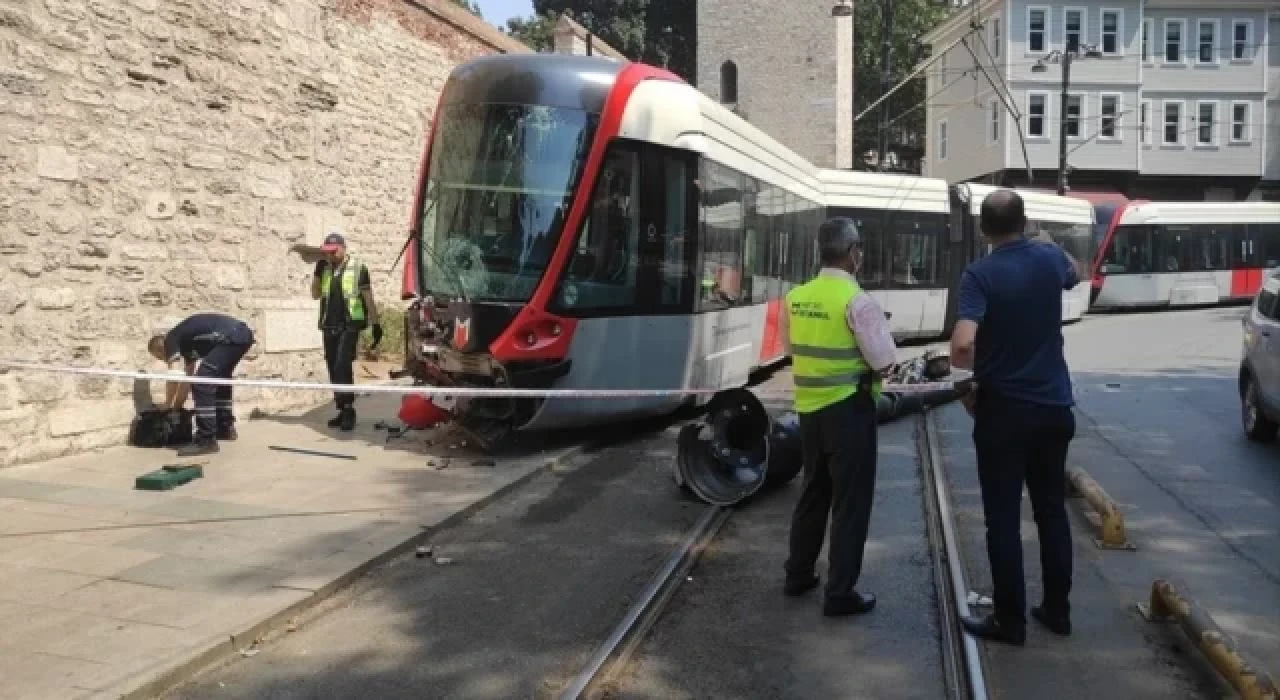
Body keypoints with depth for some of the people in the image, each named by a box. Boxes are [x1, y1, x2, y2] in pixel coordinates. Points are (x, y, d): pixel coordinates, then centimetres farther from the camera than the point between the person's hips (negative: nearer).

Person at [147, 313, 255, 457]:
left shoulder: (171, 340, 8)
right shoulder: (186, 341, 31)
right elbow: (188, 378, 37)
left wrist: (167, 405, 15)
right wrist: (177, 407, 40)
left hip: (231, 337, -10)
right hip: (243, 333, 10)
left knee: (202, 384, -6)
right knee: (219, 379, 29)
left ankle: (206, 440, -5)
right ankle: (226, 428, 39)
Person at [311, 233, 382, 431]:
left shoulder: (357, 268, -4)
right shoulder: (325, 269, 13)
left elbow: (368, 298, -3)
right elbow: (315, 294, 14)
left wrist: (376, 324, -4)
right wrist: (318, 272, 1)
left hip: (350, 326, -6)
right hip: (329, 327, 6)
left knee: (342, 366, -17)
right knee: (333, 370, 7)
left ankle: (349, 409, -12)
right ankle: (342, 411, 15)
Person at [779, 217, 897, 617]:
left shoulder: (795, 298, 3)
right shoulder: (857, 301, -17)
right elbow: (884, 361, -15)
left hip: (809, 408, 7)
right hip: (848, 410, -7)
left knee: (814, 492, 21)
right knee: (851, 500, 4)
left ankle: (798, 575, 32)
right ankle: (840, 593, 10)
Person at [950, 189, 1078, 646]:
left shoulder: (980, 273, -15)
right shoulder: (1051, 259, 1)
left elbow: (963, 343, -28)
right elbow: (1072, 276, 28)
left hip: (1003, 410, -5)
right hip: (1054, 407, 5)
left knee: (1004, 519, 4)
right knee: (1052, 511, 17)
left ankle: (1010, 621, 11)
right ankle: (1057, 610, 27)